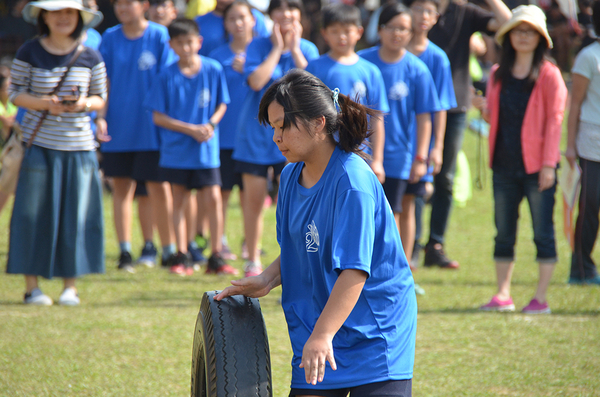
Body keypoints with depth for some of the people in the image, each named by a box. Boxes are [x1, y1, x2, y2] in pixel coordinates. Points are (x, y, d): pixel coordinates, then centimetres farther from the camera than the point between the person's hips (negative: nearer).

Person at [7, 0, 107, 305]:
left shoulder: (90, 57, 3)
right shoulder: (29, 53, -1)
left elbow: (100, 99, 10)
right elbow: (15, 94, 2)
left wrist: (84, 104, -12)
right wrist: (43, 104, -16)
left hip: (79, 146, 1)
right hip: (39, 143, -1)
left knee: (75, 215, 1)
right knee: (33, 214, -4)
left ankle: (70, 286, 10)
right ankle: (32, 286, 4)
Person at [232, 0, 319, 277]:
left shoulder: (308, 50, 2)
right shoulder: (258, 46, -3)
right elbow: (256, 81, -19)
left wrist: (295, 50, -12)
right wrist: (277, 48, -13)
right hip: (256, 132, 0)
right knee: (254, 199, 3)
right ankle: (253, 261, 16)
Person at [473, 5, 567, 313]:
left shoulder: (549, 75, -3)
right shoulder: (498, 75, 11)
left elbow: (554, 120, -6)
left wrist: (549, 165, -12)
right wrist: (483, 108, -5)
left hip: (536, 166, -5)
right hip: (504, 166, 5)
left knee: (543, 233, -3)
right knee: (504, 233, 7)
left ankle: (541, 298, 2)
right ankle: (503, 296, 13)